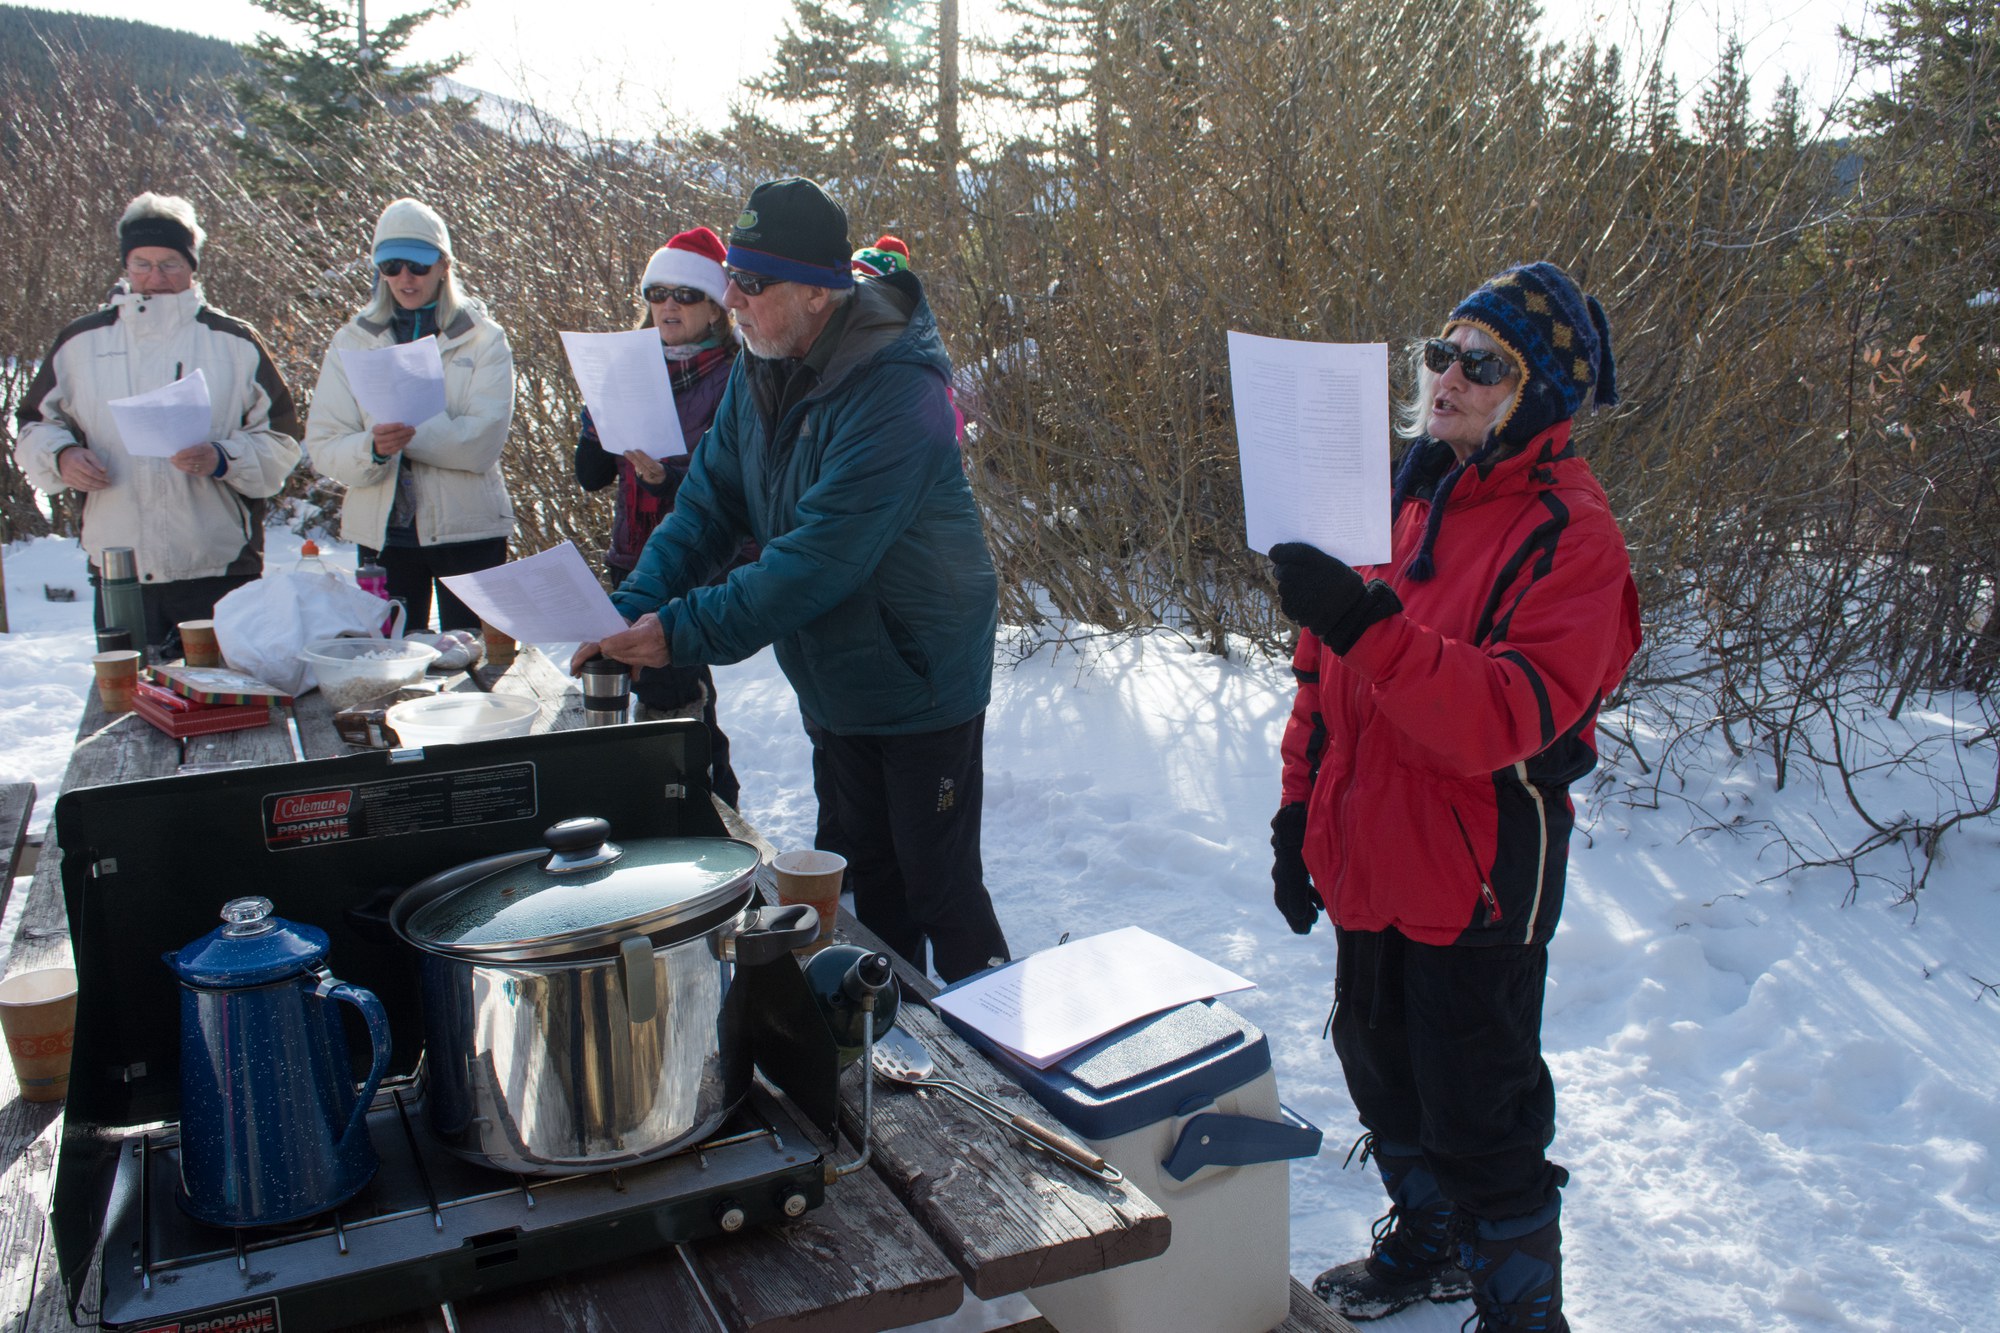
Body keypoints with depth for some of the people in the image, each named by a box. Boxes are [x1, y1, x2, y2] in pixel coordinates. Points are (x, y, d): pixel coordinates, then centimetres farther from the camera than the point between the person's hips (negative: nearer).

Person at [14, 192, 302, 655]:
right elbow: (34, 425, 19)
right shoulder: (81, 342, 11)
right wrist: (61, 456, -3)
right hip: (117, 574, 2)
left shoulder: (236, 342, 5)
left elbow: (281, 442, 3)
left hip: (220, 570, -2)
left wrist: (220, 459, -16)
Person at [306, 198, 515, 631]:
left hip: (467, 529, -2)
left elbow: (484, 440, -12)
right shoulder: (352, 340, 9)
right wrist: (372, 449, -22)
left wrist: (410, 432, -25)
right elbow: (322, 446, -1)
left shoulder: (482, 339, 2)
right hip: (382, 532, 2)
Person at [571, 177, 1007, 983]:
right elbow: (709, 503, 0)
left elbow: (817, 560, -33)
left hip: (921, 681, -8)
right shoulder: (760, 371, 0)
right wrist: (633, 610, -14)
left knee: (939, 887, 2)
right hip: (838, 682, 8)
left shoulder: (893, 394, -28)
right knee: (872, 876, 20)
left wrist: (682, 632, -32)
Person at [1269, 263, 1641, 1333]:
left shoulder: (1570, 534, -16)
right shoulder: (1401, 497, 6)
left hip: (1478, 885, -7)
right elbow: (1324, 677, 13)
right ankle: (1428, 1246, 47)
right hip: (1371, 865, 7)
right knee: (1386, 1080, 23)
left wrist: (1371, 629, -41)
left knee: (1479, 1122, 5)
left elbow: (1510, 716, -29)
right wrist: (1300, 809, 12)